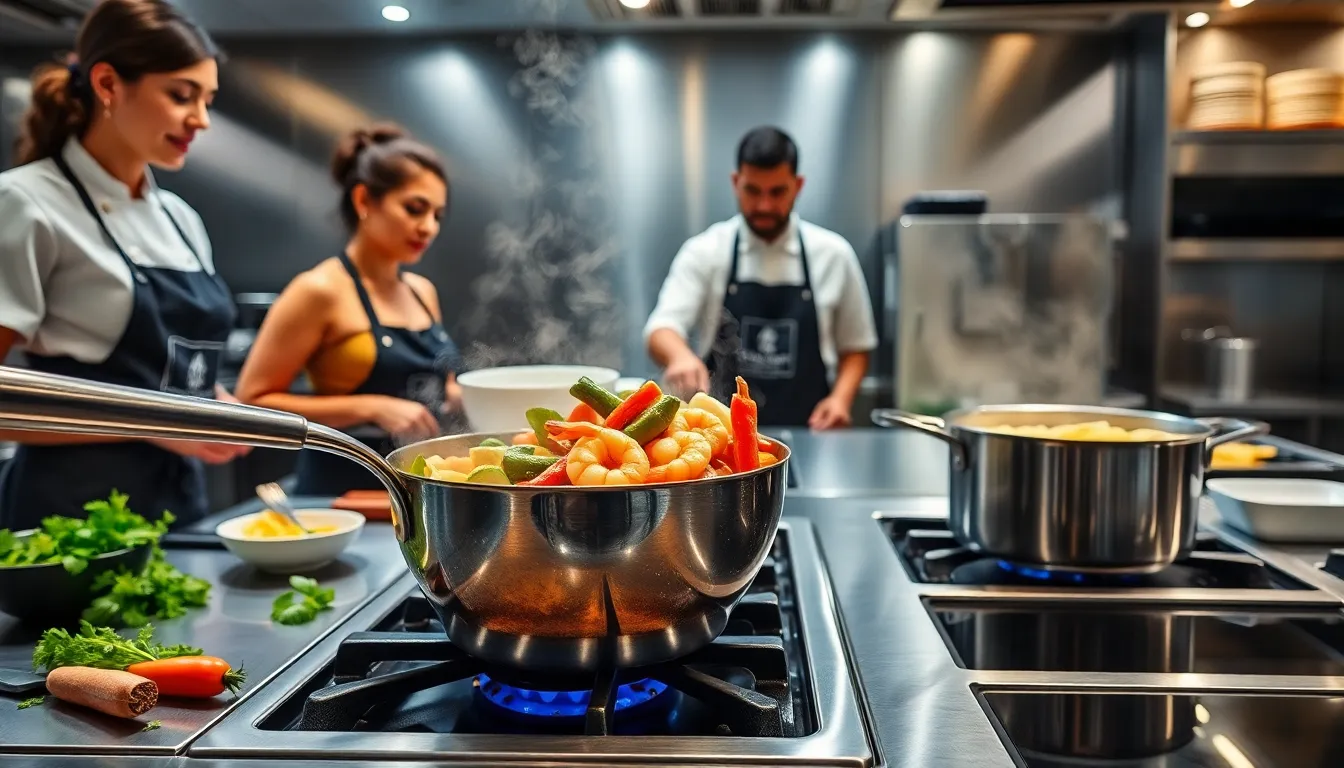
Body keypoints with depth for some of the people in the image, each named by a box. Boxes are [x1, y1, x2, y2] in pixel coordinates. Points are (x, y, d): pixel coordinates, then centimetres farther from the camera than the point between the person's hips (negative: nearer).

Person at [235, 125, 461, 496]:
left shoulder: (423, 292, 10)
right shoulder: (320, 290, -9)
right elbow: (252, 402, -11)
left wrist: (468, 398, 4)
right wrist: (370, 408, -16)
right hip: (341, 495, -5)